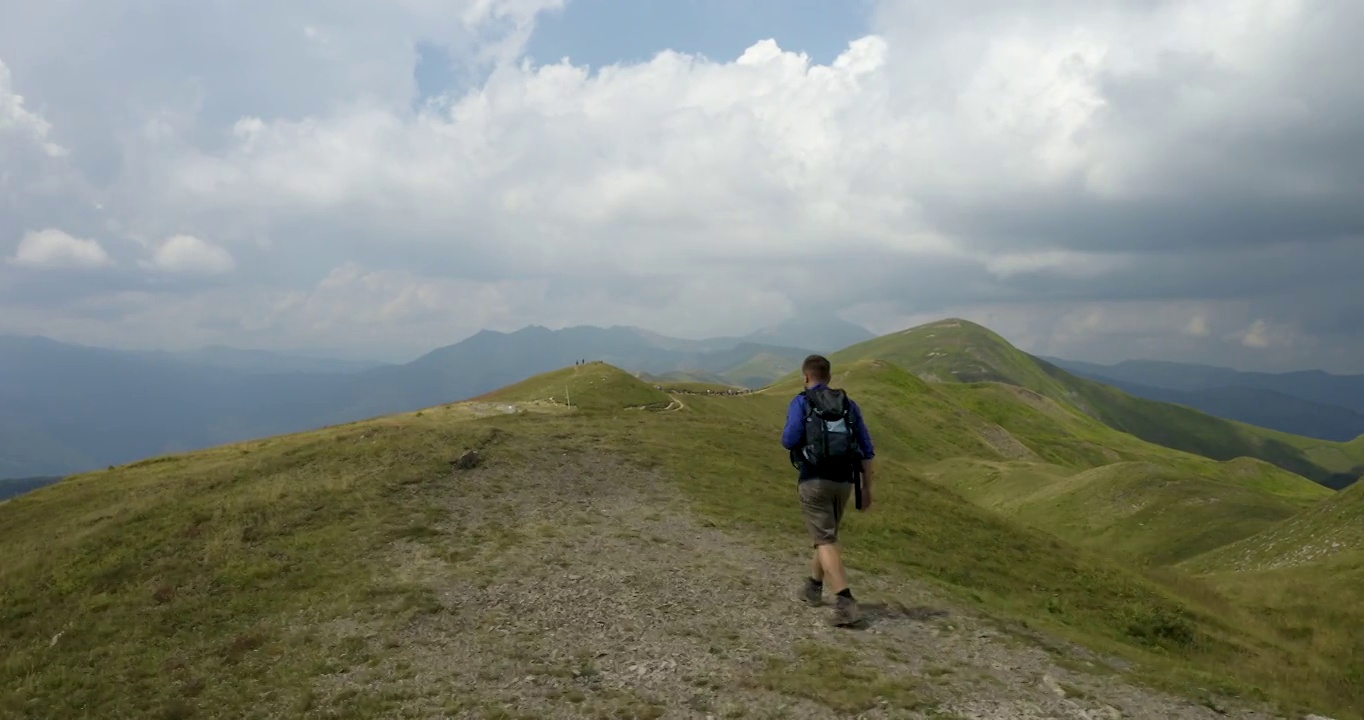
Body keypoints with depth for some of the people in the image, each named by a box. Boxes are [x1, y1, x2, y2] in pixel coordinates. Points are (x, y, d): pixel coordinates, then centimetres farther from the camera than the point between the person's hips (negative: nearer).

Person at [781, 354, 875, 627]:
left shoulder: (800, 402, -3)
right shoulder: (848, 404, 10)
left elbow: (790, 439, -17)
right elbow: (866, 448, 6)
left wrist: (787, 439, 9)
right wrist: (867, 487, 12)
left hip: (814, 480, -5)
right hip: (843, 481, 5)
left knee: (825, 542, -7)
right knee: (828, 534, 24)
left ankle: (845, 603, -20)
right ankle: (814, 587, 39)